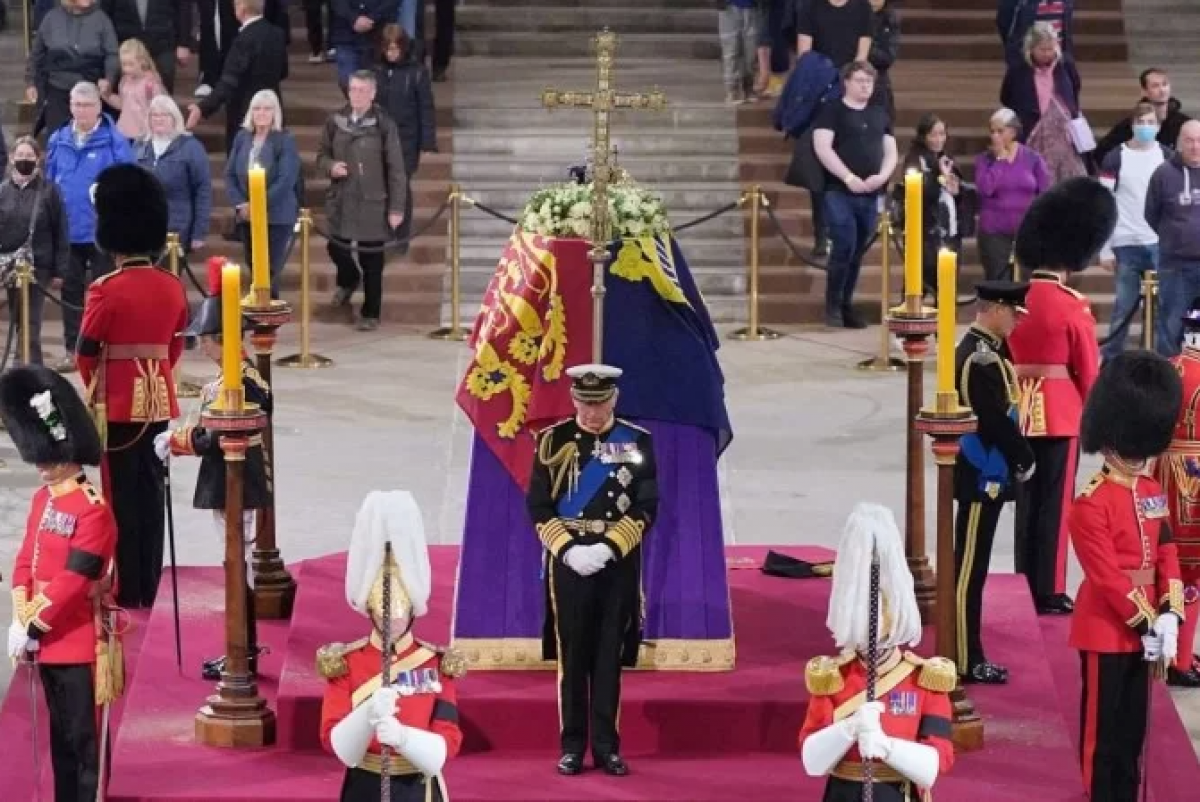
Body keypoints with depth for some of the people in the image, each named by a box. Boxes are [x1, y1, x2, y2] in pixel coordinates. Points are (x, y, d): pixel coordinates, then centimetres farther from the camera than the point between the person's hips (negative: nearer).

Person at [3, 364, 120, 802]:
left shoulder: (93, 511, -17)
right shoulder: (42, 500, 9)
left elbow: (73, 581, -20)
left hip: (78, 641, -8)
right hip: (47, 638, 8)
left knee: (82, 737, -2)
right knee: (60, 734, 16)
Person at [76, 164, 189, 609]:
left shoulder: (105, 291, -15)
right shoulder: (172, 287, 1)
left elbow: (87, 353, -6)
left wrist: (95, 389, 12)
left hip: (117, 405, -5)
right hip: (159, 401, 5)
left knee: (121, 496, 2)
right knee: (151, 493, 11)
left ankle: (127, 592, 5)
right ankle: (149, 587, 17)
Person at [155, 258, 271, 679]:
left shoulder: (226, 385, -22)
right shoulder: (250, 373, 8)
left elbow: (210, 439, -23)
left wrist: (171, 442, -7)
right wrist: (182, 434, 9)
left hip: (230, 486, -10)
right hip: (246, 481, 10)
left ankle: (243, 657, 3)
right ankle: (243, 650, 24)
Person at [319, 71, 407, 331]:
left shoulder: (383, 125, -9)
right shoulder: (335, 121, 2)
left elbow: (396, 169, -7)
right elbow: (321, 154, 14)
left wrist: (396, 207, -9)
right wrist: (330, 166, -11)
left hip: (373, 203, -3)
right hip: (341, 201, 3)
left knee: (371, 260, 3)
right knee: (337, 248, 6)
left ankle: (371, 314, 17)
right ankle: (348, 280, 41)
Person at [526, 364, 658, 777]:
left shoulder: (637, 442, 1)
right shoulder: (554, 441, 0)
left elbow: (645, 508, -1)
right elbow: (538, 507, -1)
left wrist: (608, 547, -13)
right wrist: (568, 548, -13)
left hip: (618, 564, 0)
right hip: (568, 563, 0)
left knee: (609, 658, 5)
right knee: (572, 657, 3)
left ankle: (607, 746, 11)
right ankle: (573, 746, 10)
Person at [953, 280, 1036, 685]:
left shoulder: (979, 348, 12)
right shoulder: (983, 358, -21)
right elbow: (997, 420, -22)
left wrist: (1018, 457, 8)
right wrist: (1026, 459, -10)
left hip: (983, 473, 10)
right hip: (983, 477, -10)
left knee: (971, 566, 15)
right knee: (970, 568, -4)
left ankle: (966, 653, 23)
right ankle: (966, 661, 0)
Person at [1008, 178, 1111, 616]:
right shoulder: (1073, 306, -14)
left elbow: (1002, 358, 9)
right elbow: (1088, 370, -8)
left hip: (1021, 409, 6)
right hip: (1061, 412, -5)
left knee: (1027, 495, 16)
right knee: (1055, 501, 1)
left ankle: (1029, 578, 25)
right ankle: (1050, 592, 4)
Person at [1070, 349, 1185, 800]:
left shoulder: (1153, 493, 8)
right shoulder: (1091, 505, -17)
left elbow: (1167, 556, 7)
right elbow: (1107, 575, -19)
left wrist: (1168, 617, -5)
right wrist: (1147, 622, -18)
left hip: (1144, 627, 8)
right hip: (1107, 629, -8)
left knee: (1134, 724, 14)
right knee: (1104, 725, 2)